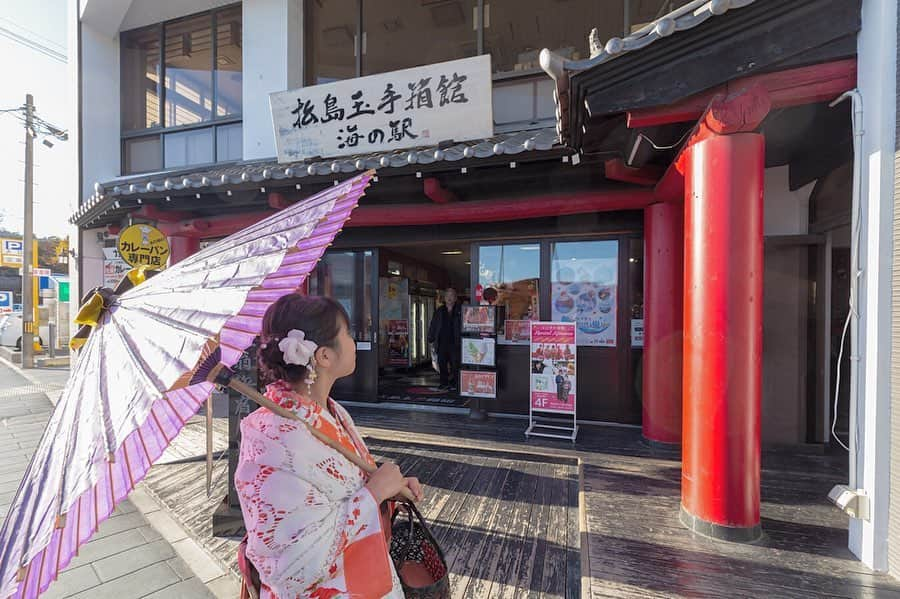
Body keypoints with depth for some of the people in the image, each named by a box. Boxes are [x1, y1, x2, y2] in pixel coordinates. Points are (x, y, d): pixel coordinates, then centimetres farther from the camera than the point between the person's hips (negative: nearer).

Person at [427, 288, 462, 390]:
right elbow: (433, 326, 14)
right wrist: (431, 338, 8)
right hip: (441, 342, 3)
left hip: (455, 343, -3)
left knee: (455, 364, 0)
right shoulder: (439, 311, 12)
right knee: (442, 363, 6)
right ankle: (444, 383, 18)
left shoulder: (460, 310, 2)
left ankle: (454, 383, 13)